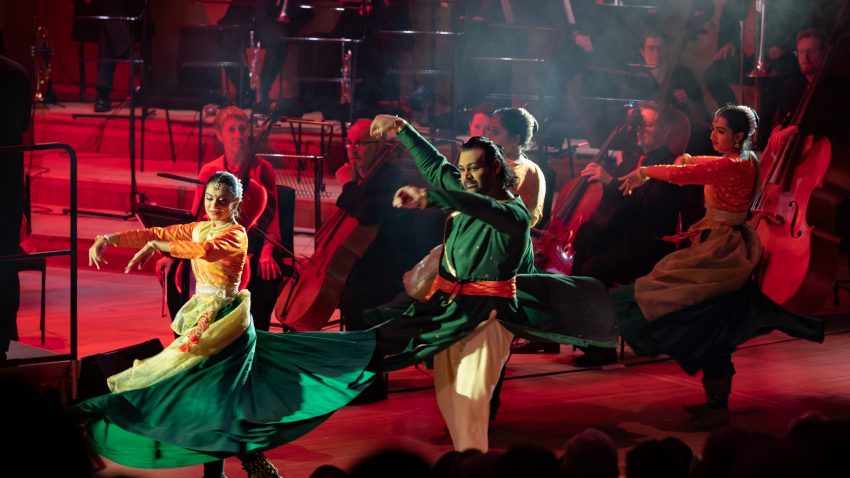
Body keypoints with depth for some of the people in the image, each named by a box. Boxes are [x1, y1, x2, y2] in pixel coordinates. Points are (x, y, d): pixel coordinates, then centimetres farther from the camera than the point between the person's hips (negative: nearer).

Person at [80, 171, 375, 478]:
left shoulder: (236, 235, -13)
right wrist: (107, 240, -2)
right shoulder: (198, 229, 11)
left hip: (222, 322, -8)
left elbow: (208, 250, -34)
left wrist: (156, 246, -32)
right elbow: (154, 235, 8)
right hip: (200, 318, 8)